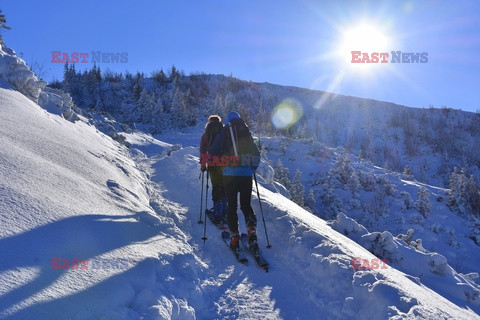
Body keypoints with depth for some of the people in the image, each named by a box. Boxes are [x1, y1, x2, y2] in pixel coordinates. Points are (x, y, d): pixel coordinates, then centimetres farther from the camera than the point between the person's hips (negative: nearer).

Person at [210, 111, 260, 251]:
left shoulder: (223, 134, 3)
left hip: (229, 174, -2)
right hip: (246, 175, 2)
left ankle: (234, 236, 0)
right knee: (246, 205, 13)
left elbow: (213, 154, 1)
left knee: (232, 206, 7)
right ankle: (252, 229, -8)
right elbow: (256, 154, 10)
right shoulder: (247, 134, 10)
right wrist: (252, 168, 24)